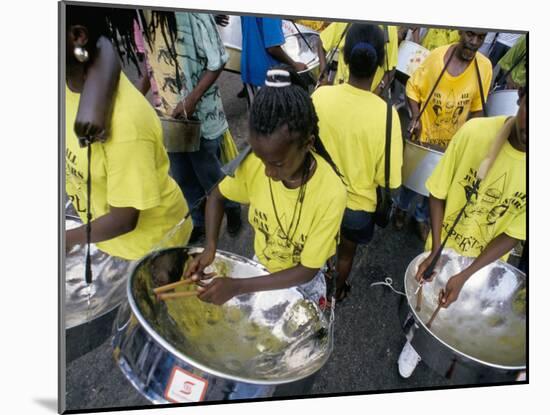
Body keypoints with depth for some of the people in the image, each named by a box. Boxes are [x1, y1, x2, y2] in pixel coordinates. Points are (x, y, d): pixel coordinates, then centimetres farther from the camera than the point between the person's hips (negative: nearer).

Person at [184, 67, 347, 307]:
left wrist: (238, 286, -32)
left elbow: (307, 271, -27)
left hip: (300, 284, -3)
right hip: (260, 271, 3)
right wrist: (210, 247, -20)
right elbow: (217, 196, -4)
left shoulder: (330, 194, -35)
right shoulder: (255, 163, -24)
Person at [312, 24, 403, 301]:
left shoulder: (320, 96, -21)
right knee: (346, 251, 26)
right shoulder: (386, 115, -28)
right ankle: (338, 291, 52)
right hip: (358, 203, -2)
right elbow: (389, 179, -19)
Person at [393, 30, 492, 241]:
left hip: (454, 141, 2)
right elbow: (413, 87, -7)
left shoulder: (484, 67, -11)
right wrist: (416, 116, -20)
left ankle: (422, 217, 43)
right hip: (424, 135, -2)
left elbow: (477, 107, -1)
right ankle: (401, 207, 44)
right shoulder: (436, 56, -18)